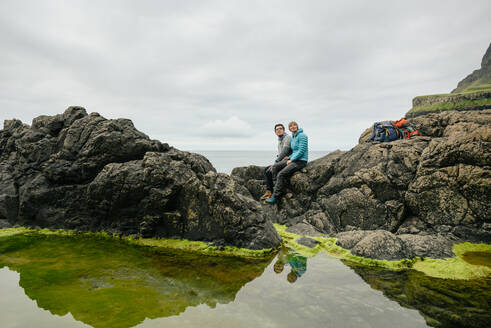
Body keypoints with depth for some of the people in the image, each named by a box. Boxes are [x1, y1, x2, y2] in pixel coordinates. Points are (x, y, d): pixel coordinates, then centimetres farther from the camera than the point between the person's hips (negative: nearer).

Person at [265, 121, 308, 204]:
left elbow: (301, 151, -17)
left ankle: (275, 197, -16)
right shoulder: (292, 138, 15)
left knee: (281, 174, -21)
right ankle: (276, 186, -6)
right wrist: (290, 157, 4)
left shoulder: (302, 136, -10)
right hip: (294, 159, 9)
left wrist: (291, 160, -15)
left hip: (301, 161, -9)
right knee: (275, 166, -7)